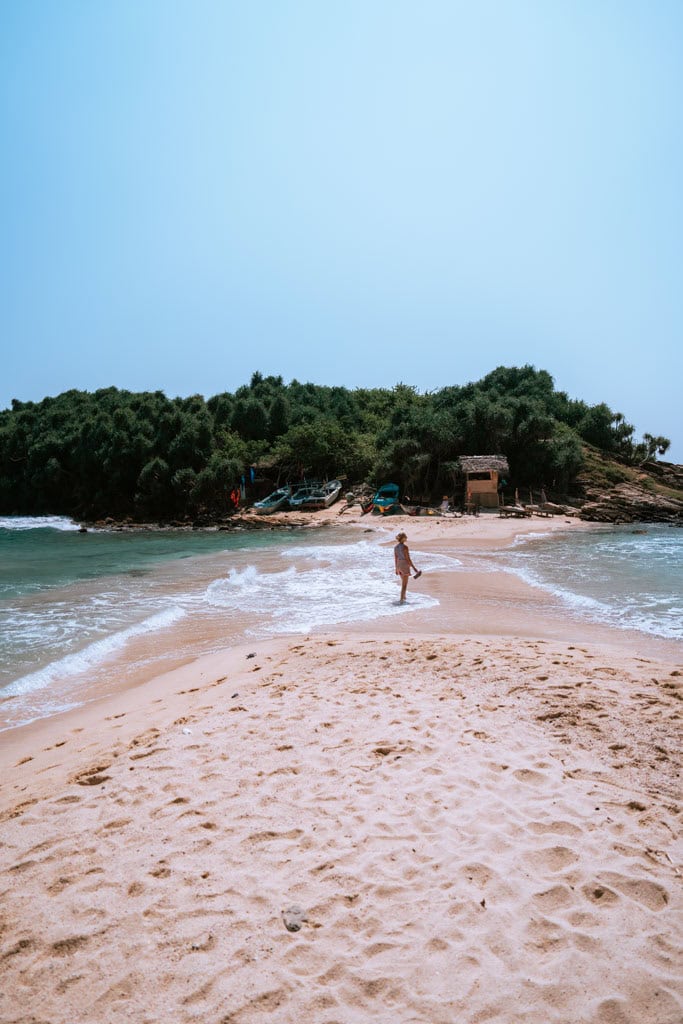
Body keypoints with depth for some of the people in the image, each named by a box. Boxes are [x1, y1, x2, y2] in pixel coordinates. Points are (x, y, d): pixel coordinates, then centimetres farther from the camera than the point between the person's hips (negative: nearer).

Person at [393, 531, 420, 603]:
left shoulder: (396, 547, 4)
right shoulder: (405, 546, -19)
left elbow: (395, 558, 10)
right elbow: (408, 559, -19)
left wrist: (396, 568, 20)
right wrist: (414, 568, -13)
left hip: (399, 565, 8)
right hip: (405, 566, -8)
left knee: (404, 582, 26)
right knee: (404, 584, -1)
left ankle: (403, 597, 38)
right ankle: (401, 600, -2)